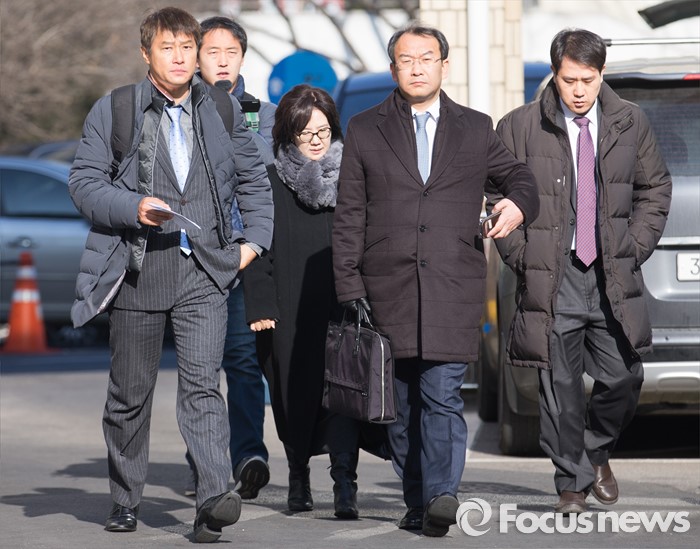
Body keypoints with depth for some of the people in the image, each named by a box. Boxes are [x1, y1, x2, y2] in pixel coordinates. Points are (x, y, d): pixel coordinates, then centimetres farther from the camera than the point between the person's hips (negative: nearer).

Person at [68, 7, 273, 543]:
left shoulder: (224, 111, 10)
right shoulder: (113, 111, 3)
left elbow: (254, 179, 21)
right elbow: (84, 181, 0)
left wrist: (256, 238, 10)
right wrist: (134, 208, -16)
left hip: (204, 270, 0)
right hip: (137, 268, 0)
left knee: (203, 383, -14)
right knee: (130, 392, 9)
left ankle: (215, 498, -23)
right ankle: (125, 501, 23)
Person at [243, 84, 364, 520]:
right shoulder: (273, 185, 4)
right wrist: (261, 307, -9)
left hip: (343, 306, 0)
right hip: (293, 312, 0)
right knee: (297, 392, 7)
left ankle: (345, 483, -19)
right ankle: (299, 476, 26)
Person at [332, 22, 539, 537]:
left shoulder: (475, 129, 10)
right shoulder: (365, 130, 9)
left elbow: (517, 175, 23)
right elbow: (349, 217, 7)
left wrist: (519, 204, -3)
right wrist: (349, 290, -1)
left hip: (454, 287, -1)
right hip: (388, 290, 1)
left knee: (443, 397, -13)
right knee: (400, 403, 5)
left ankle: (441, 496, -19)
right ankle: (417, 503, 13)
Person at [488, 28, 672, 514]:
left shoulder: (631, 123, 6)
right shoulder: (520, 127, -1)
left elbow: (655, 188, 15)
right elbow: (500, 197, 5)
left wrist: (634, 249, 5)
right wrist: (523, 257, -3)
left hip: (613, 275, 2)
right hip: (552, 277, -2)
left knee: (623, 376, -1)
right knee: (561, 387, 0)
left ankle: (596, 451, 26)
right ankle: (573, 483, 12)